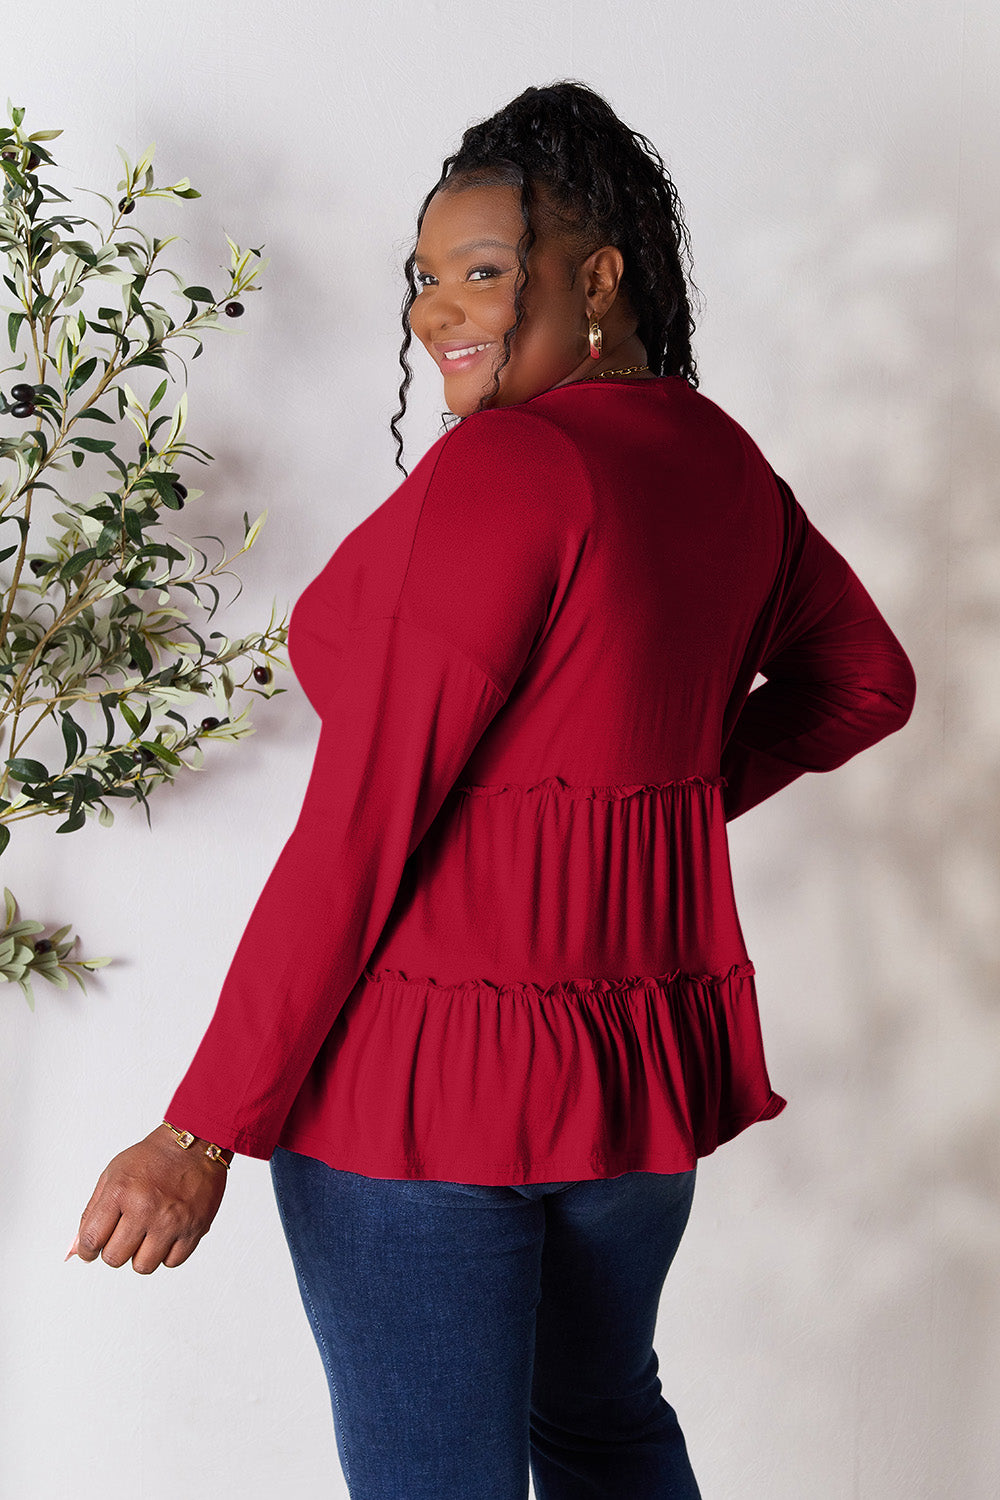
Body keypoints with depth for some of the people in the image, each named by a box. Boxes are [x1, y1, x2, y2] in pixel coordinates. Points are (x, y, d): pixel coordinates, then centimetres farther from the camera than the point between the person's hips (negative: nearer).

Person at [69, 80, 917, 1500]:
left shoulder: (500, 467, -20)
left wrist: (203, 1132, -16)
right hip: (649, 1045, 8)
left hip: (433, 1066, -8)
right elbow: (867, 681, 20)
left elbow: (362, 829, -21)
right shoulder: (722, 458, 5)